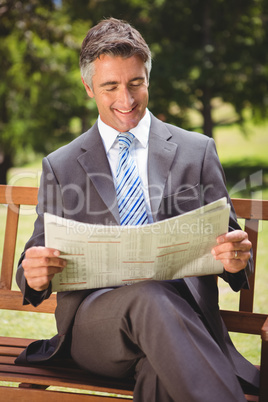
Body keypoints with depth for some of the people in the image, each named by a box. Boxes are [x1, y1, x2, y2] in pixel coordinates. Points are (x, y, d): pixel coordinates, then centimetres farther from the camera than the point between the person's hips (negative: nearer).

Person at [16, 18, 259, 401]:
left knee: (160, 366, -41)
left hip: (181, 312, -1)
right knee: (149, 298, -36)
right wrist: (34, 273, -12)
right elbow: (37, 261, 15)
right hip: (93, 321, 2)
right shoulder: (59, 167, 16)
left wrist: (235, 257, -12)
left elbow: (225, 239, 15)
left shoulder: (197, 150, 15)